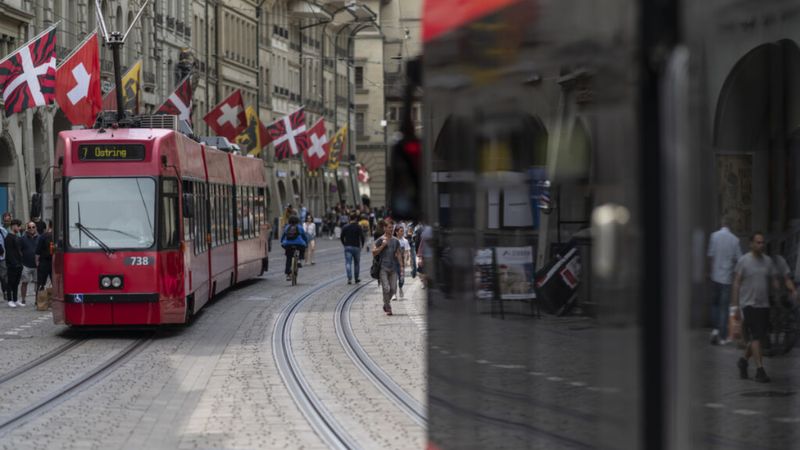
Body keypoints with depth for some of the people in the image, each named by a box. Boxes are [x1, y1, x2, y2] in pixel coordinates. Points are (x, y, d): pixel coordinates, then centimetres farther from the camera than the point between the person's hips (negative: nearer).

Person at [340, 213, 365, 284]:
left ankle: (349, 278, -13)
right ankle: (356, 278, 20)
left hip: (347, 247, 1)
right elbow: (362, 237, -10)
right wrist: (362, 244, 6)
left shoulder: (345, 227, 2)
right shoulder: (358, 227, -6)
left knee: (348, 263, -1)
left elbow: (342, 237, 4)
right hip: (356, 247, -1)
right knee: (357, 263, 13)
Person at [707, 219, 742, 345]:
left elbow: (710, 256, -5)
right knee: (725, 306, 4)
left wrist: (711, 271, 6)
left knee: (714, 303, 17)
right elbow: (738, 259, -1)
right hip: (727, 277, 0)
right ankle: (723, 337, 3)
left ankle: (715, 329, 0)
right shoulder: (734, 239, -4)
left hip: (715, 276, 0)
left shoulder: (714, 236, -5)